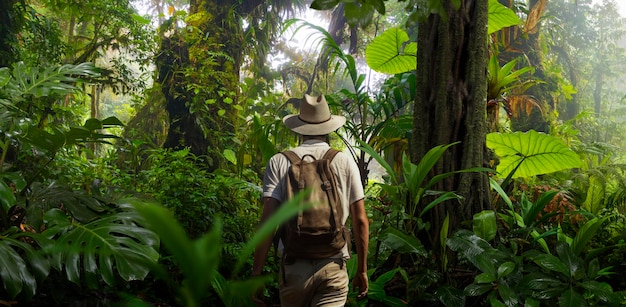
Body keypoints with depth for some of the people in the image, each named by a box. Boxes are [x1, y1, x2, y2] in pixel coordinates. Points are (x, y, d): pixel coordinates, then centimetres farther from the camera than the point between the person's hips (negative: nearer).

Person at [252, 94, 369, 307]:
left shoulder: (279, 163, 0)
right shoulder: (346, 163, 2)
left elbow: (267, 220, -8)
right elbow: (360, 220, 2)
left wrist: (256, 273, -3)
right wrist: (362, 270, 13)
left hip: (294, 265, 1)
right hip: (333, 266, 0)